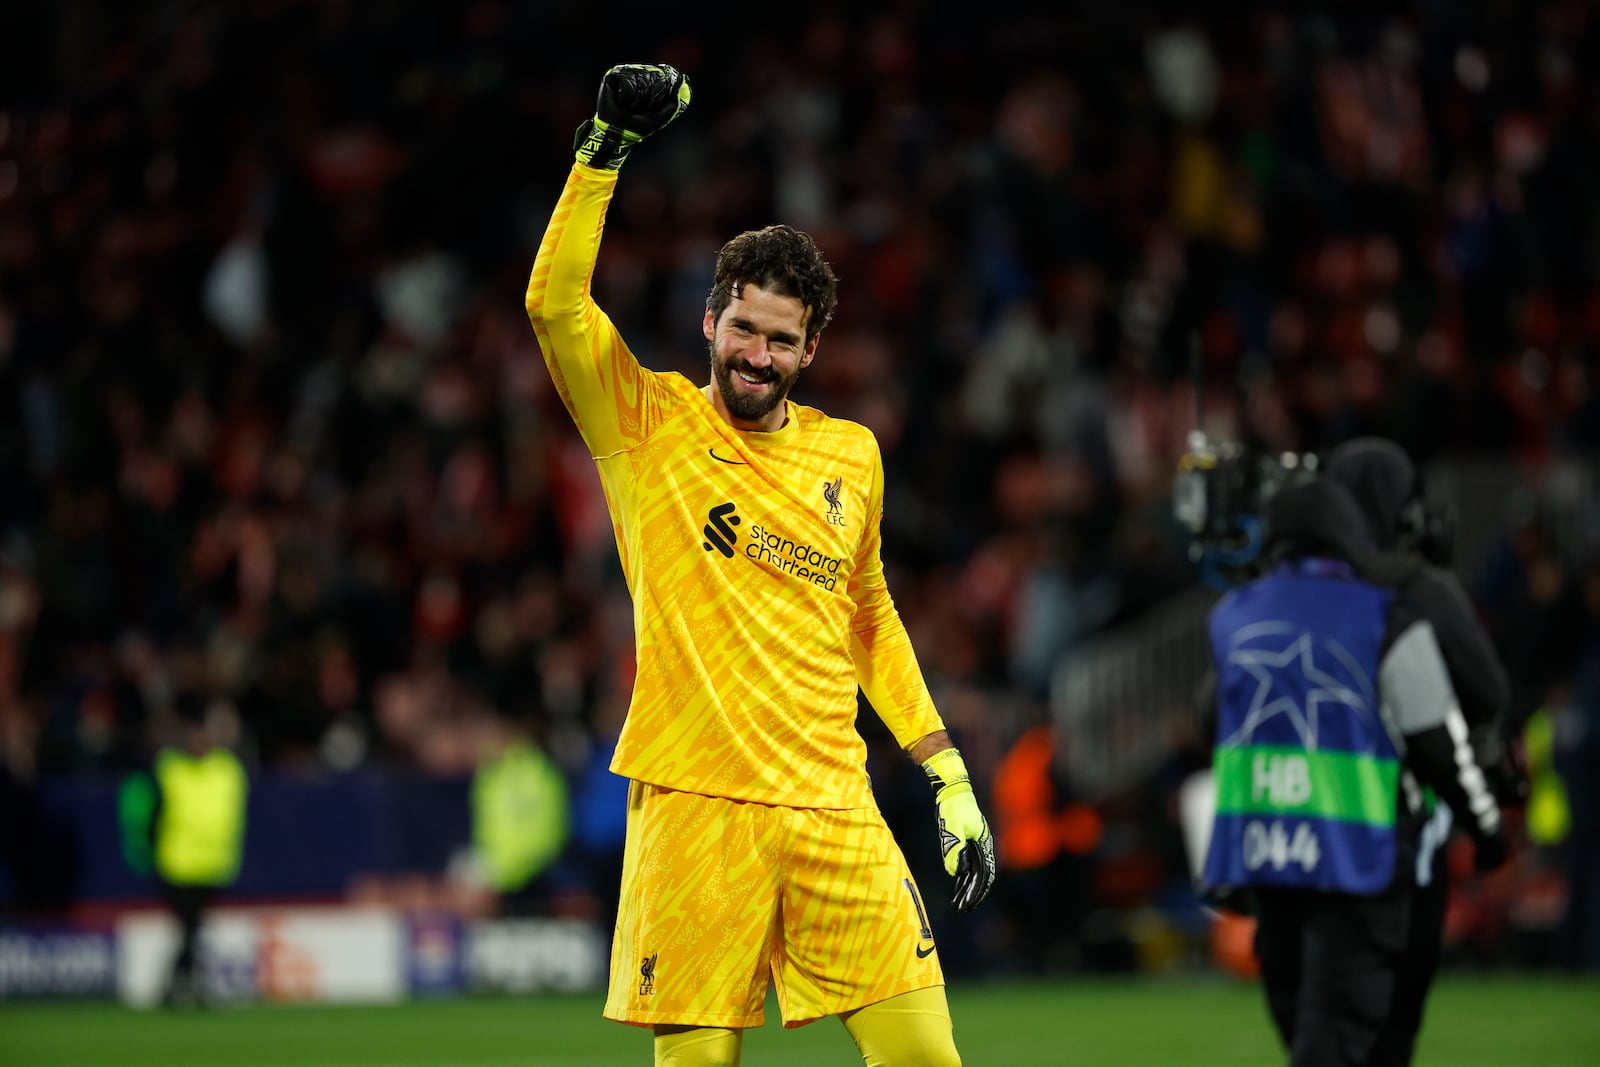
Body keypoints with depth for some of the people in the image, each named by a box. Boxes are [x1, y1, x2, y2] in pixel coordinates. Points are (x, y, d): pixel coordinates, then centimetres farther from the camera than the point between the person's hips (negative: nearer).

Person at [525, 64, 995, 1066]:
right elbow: (555, 304, -12)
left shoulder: (853, 455, 14)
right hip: (693, 804, -3)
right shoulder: (651, 425, 3)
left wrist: (947, 773, 20)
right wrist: (609, 145, -16)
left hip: (835, 809, 3)